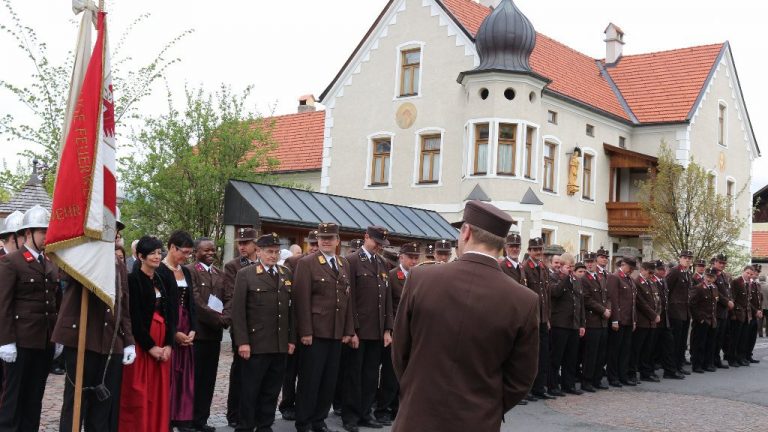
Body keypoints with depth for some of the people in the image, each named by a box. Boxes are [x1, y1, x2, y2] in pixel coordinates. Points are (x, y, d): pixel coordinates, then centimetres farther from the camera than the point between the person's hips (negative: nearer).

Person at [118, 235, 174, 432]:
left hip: (161, 344, 6)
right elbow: (134, 318, -13)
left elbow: (169, 314, 10)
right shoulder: (133, 279, -8)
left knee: (159, 393, 8)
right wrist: (150, 346, -14)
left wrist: (168, 344, -2)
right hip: (140, 345, -6)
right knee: (139, 394, -2)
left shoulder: (161, 280, 12)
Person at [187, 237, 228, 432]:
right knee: (194, 377, -1)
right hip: (197, 331, -7)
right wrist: (217, 319, -14)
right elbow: (196, 302, -15)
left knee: (208, 378, 10)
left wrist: (225, 318, -9)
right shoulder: (189, 271, -8)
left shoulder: (219, 273, 15)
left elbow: (227, 299, 10)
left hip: (215, 332, 7)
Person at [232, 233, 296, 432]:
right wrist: (242, 342, -12)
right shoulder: (245, 275, -2)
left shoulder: (286, 274, 13)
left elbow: (291, 308, 12)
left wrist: (292, 339, 7)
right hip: (256, 344, -4)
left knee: (272, 390, 10)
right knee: (250, 390, 1)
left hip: (281, 345, 5)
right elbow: (238, 310, -6)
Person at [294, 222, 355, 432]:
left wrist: (348, 330, 8)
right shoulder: (306, 263, -6)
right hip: (315, 332, -6)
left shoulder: (344, 264, 14)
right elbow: (302, 300, -11)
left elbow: (347, 299, 13)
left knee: (330, 380, 11)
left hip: (337, 333, 6)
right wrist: (305, 331, -16)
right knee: (309, 380, 1)